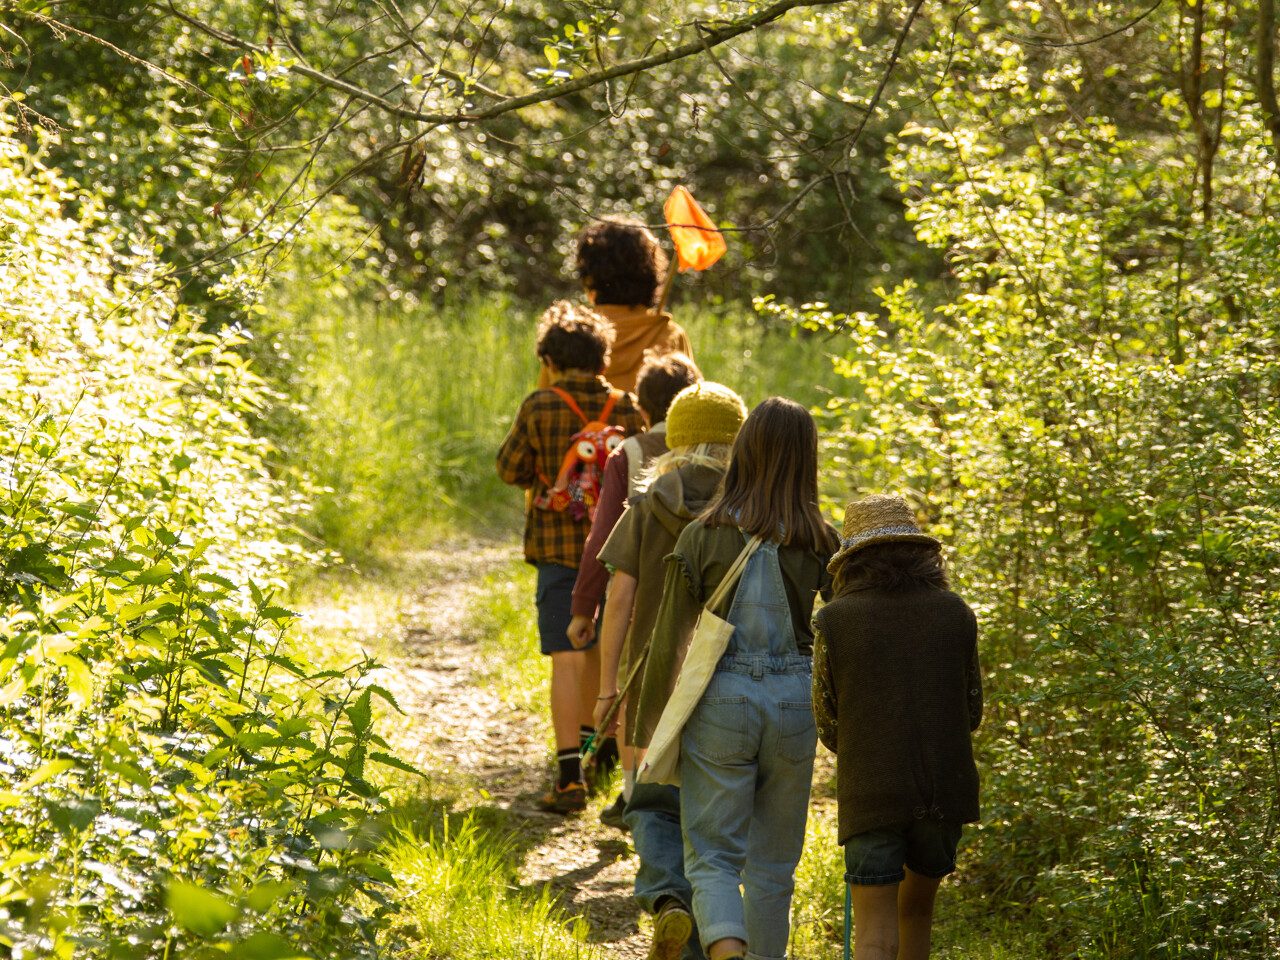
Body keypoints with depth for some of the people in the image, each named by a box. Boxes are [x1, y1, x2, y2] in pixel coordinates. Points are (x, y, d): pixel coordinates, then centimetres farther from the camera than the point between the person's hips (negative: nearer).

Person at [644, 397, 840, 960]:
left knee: (712, 857, 3)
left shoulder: (703, 535, -6)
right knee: (773, 863, 16)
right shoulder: (821, 542, -3)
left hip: (720, 701, -1)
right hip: (794, 700, 2)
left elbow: (669, 638, -3)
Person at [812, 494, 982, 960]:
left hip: (870, 795, -3)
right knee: (917, 906, 23)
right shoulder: (955, 613, 3)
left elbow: (829, 727, 4)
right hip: (944, 790, 3)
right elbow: (972, 712, 11)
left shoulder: (834, 620, -3)